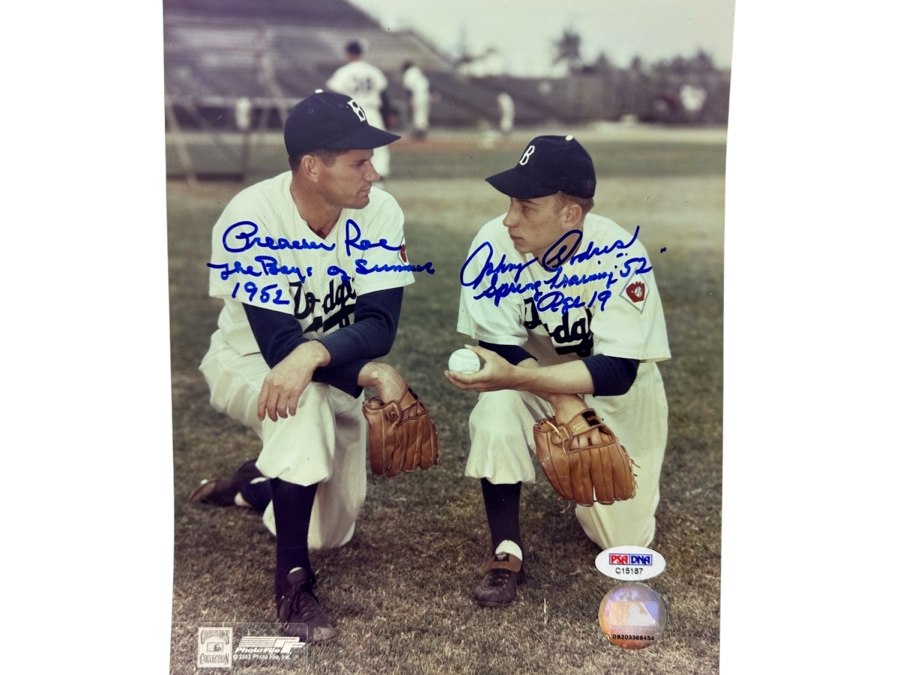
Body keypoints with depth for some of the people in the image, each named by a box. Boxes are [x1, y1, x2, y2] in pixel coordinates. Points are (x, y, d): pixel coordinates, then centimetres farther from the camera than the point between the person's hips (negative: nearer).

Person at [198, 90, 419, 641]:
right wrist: (372, 373, -41)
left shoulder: (379, 212, -19)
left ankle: (260, 477, 37)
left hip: (333, 373, 4)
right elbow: (278, 344, -31)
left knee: (330, 531, 6)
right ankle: (293, 579, -24)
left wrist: (314, 353, -45)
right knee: (307, 402, -39)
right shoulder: (251, 219, -28)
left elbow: (379, 326, -25)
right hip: (247, 364, -4)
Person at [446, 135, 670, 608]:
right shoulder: (495, 244, -23)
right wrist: (562, 402, -35)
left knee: (623, 538, 0)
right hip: (536, 378, 1)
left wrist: (513, 377, -45)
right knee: (496, 411, -33)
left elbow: (616, 372, -33)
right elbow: (498, 345, -19)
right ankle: (506, 554, -14)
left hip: (620, 393, -1)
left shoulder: (618, 254, -28)